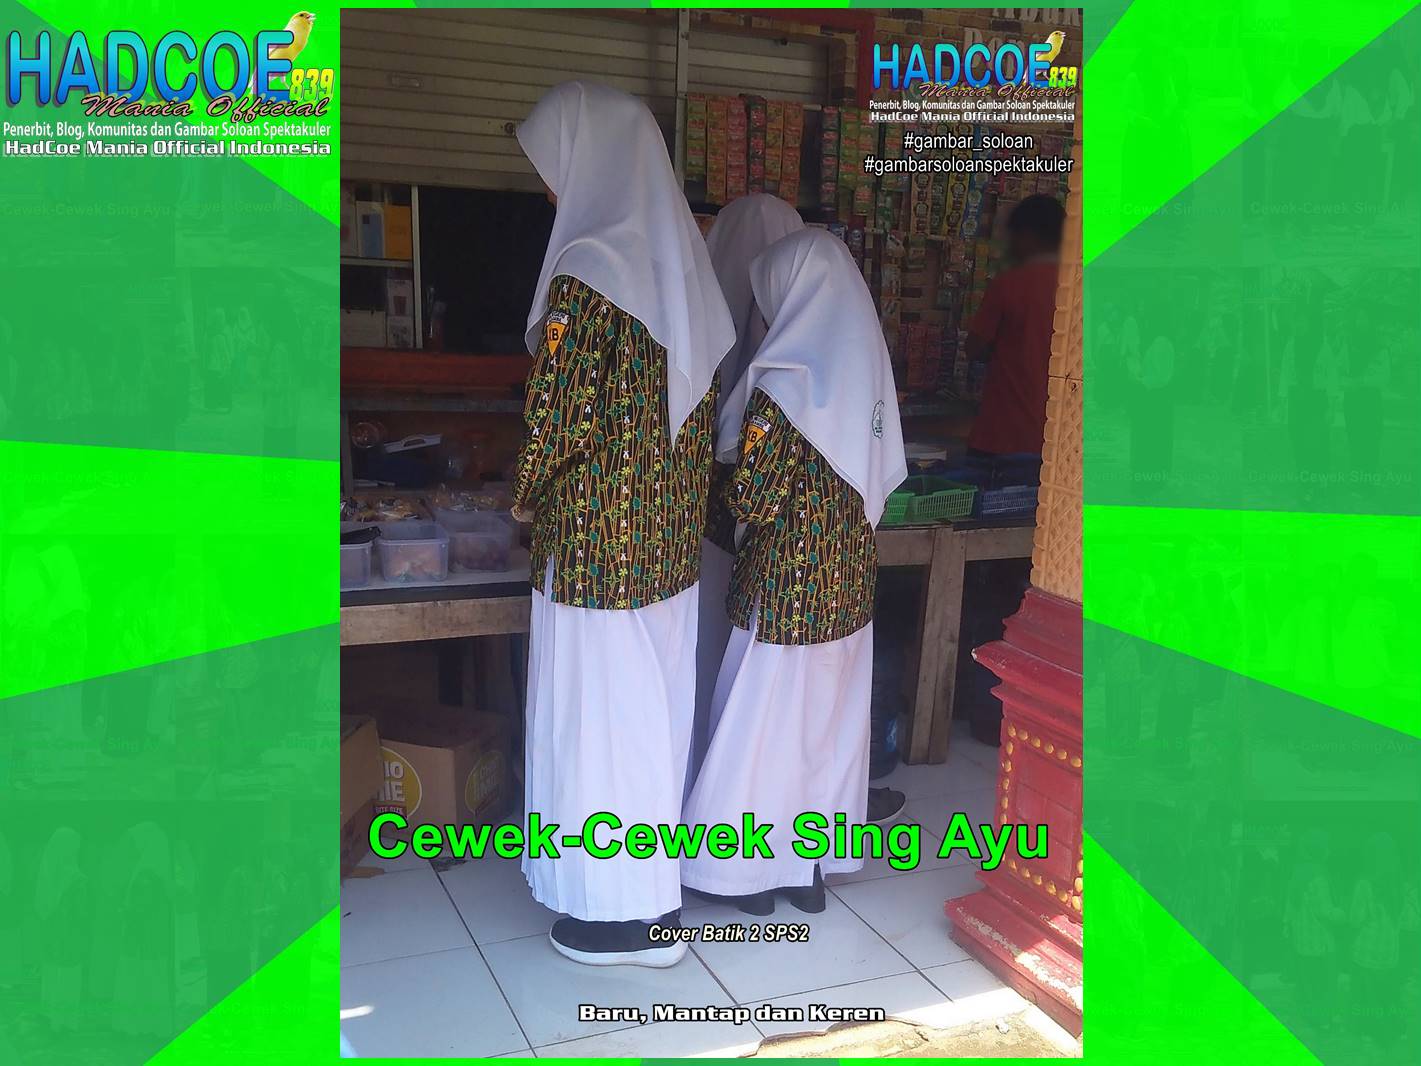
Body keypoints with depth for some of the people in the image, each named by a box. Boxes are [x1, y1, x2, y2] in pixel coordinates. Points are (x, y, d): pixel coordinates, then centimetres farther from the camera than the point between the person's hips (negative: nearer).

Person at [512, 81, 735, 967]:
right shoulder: (685, 265, 6)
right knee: (654, 700, 19)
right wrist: (676, 496, 16)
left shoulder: (588, 272, -19)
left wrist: (527, 495, -1)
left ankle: (625, 916, 19)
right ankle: (652, 874, 36)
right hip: (671, 535, 8)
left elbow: (559, 416, -19)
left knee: (601, 706, 5)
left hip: (597, 537, -8)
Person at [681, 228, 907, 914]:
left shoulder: (785, 386, -20)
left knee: (765, 717, 8)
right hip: (850, 578, 7)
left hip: (788, 581, -7)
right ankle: (813, 866, 29)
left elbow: (752, 502, -20)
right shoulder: (868, 368, 2)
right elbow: (886, 473, 8)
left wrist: (733, 459, -1)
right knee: (830, 718, 16)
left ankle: (748, 866, 22)